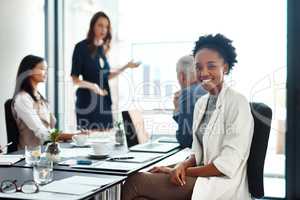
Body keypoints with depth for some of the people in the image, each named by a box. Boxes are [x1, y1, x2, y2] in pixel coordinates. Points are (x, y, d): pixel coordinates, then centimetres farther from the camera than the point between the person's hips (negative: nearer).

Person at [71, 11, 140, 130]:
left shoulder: (103, 48, 9)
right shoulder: (81, 47, -8)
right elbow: (75, 79, -10)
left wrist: (126, 67, 14)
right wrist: (92, 86, -27)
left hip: (104, 101, 6)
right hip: (88, 100, -6)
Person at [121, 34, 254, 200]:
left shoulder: (237, 103, -13)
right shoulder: (201, 103, 12)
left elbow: (228, 165, -17)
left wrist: (182, 170, -12)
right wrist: (183, 165, -7)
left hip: (221, 184, -7)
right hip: (200, 179, 7)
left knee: (135, 183, -16)